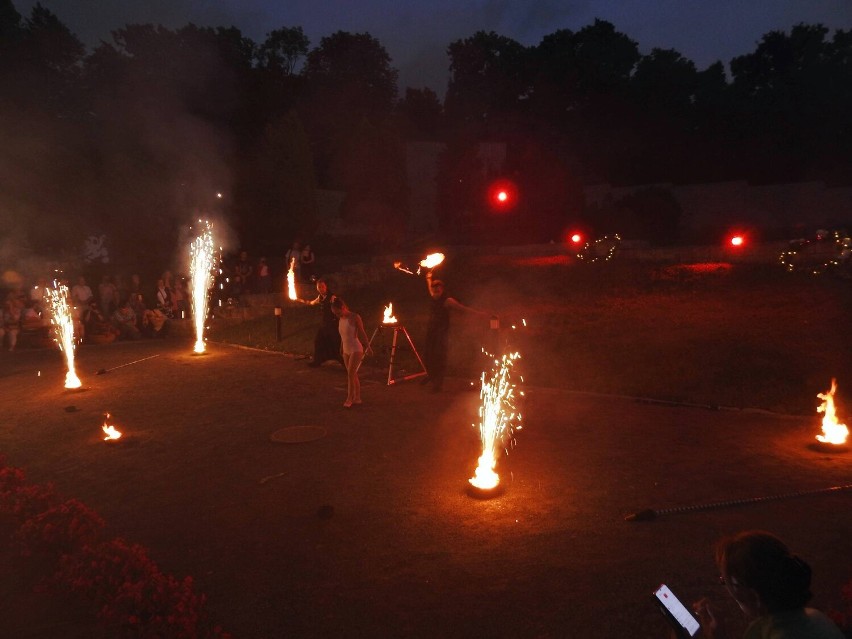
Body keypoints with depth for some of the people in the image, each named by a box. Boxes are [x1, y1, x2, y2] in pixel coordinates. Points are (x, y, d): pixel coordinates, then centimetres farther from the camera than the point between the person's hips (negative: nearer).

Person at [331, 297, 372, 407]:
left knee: (350, 374, -10)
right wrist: (341, 349, 17)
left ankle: (349, 399, -3)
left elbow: (362, 333, -8)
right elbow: (342, 336, 14)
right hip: (346, 351, 7)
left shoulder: (354, 317, -11)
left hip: (356, 350, -7)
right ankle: (357, 398, 18)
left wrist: (368, 347, -6)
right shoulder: (340, 320, 7)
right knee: (353, 375, 11)